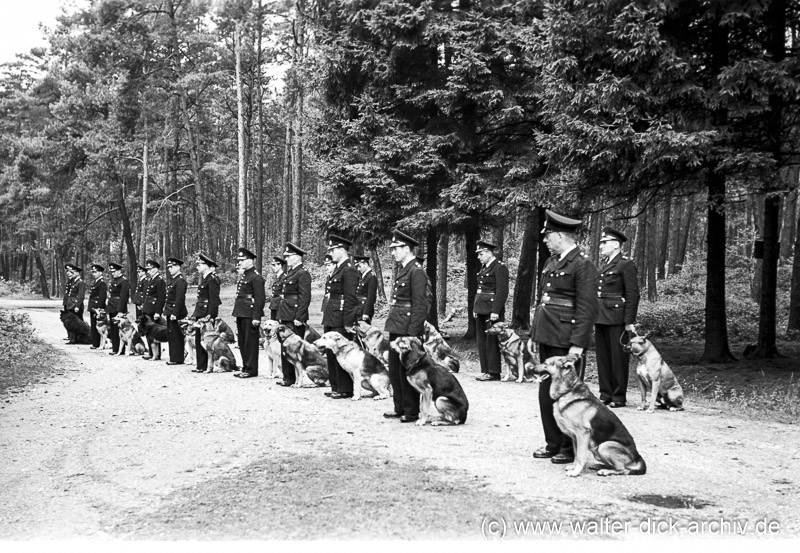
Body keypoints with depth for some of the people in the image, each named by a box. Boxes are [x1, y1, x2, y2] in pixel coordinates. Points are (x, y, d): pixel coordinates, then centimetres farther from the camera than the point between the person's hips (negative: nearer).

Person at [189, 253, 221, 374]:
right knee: (198, 339, 10)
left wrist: (209, 315, -24)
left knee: (205, 340, -5)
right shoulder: (204, 279, 17)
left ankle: (203, 366, 1)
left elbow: (214, 299, -19)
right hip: (200, 314, 10)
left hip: (207, 314, -10)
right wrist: (195, 314, 16)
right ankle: (201, 366, 15)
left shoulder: (212, 280, -14)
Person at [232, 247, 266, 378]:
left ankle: (251, 369, 3)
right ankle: (245, 367, 21)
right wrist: (237, 314, 19)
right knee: (242, 341, 13)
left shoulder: (256, 277, -13)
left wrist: (256, 317, -21)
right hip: (241, 314, 9)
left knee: (250, 342, -3)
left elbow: (260, 298, -17)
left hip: (250, 315, -9)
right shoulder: (243, 276, 17)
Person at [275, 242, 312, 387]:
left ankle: (296, 379, 0)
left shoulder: (303, 274, -12)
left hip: (295, 318, -10)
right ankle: (287, 377, 18)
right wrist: (280, 315, 19)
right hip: (286, 317, 10)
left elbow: (305, 298, -18)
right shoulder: (290, 273, 18)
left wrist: (299, 317, -22)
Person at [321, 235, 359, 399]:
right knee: (330, 353, 12)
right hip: (331, 318, 10)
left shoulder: (349, 270, -13)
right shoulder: (336, 269, 17)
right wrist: (326, 318, 17)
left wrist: (348, 322, -20)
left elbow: (351, 298, -18)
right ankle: (336, 387, 21)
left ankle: (345, 390, 4)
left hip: (341, 320, -10)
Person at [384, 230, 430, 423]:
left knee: (406, 371, -2)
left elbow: (419, 305, -17)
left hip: (408, 329, -9)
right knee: (394, 370, 13)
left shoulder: (416, 272, -13)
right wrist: (391, 324, 15)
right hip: (396, 327, 9)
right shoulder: (402, 270, 15)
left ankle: (412, 412, 8)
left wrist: (412, 333, -20)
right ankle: (400, 409, 23)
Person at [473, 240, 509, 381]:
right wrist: (475, 308, 17)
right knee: (481, 341, 10)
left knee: (491, 342, -5)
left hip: (492, 311, -9)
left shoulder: (500, 268, -11)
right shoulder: (484, 267, 16)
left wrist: (495, 311, -21)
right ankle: (485, 371, 17)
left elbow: (502, 291, -17)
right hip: (482, 311, 9)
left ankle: (493, 372, 1)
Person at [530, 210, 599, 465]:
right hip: (547, 338, 9)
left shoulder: (583, 265, -12)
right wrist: (535, 335, 17)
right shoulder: (552, 261, 15)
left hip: (566, 341, -8)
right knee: (547, 393, 13)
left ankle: (571, 449, 11)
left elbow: (587, 308, -16)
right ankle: (553, 443, 24)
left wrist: (577, 344, -20)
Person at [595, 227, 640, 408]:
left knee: (618, 358, -1)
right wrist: (594, 317, 15)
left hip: (617, 320, -8)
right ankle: (606, 394, 17)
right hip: (600, 318, 8)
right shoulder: (603, 265, 17)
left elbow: (633, 295, -11)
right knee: (603, 357, 10)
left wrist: (629, 322, -15)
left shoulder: (626, 265, -7)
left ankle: (619, 397, 7)